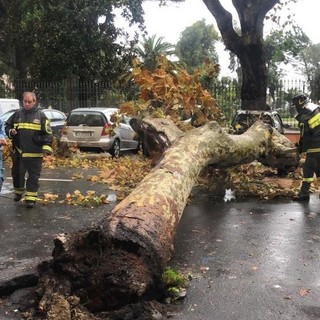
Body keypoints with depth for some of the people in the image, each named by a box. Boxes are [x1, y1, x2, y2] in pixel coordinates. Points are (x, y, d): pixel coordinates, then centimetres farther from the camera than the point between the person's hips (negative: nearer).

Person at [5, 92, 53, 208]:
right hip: (18, 152, 3)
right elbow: (7, 126, 16)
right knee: (17, 173, 16)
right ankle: (18, 191, 39)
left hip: (35, 153, -3)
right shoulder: (17, 114, 6)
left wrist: (47, 146, -14)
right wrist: (10, 132, -7)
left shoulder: (40, 115, -1)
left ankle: (31, 197, 8)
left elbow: (47, 133, -3)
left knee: (34, 176, 1)